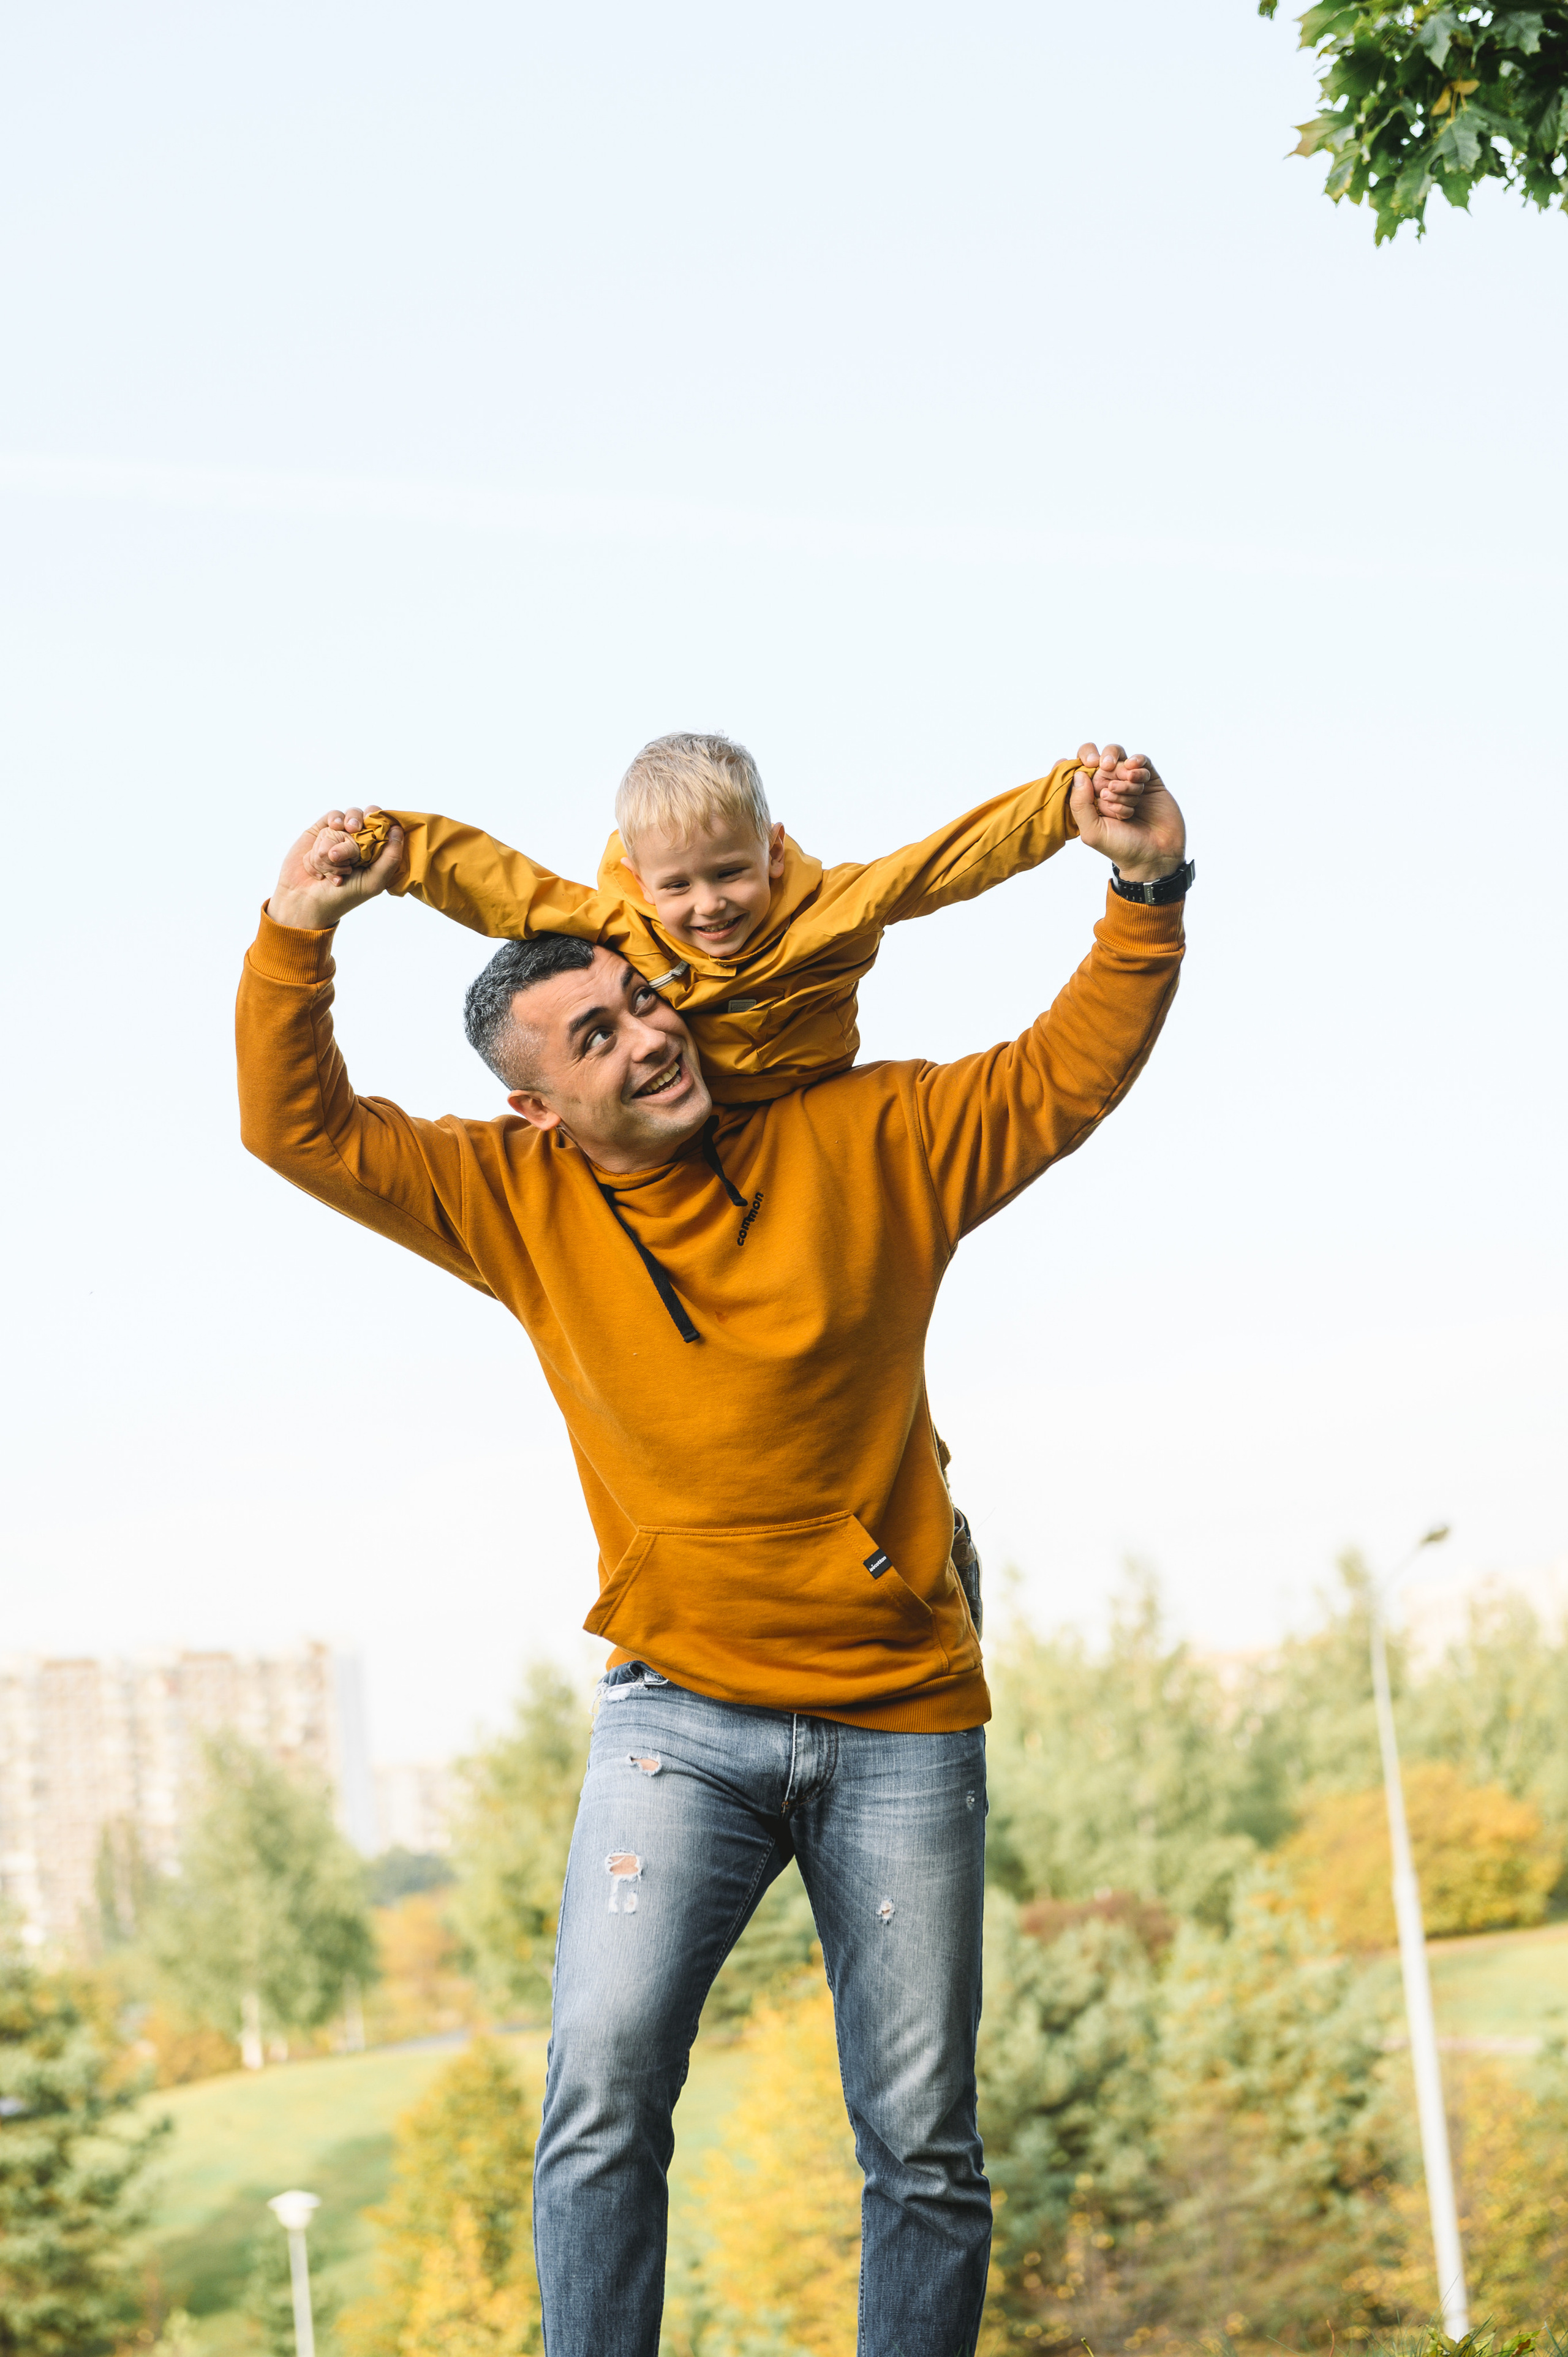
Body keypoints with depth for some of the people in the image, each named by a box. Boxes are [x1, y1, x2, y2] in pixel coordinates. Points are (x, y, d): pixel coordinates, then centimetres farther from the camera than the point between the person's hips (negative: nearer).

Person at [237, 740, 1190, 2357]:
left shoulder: (865, 1144, 0)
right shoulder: (522, 1205, 2)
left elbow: (1067, 1073, 3)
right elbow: (301, 1127, -1)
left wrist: (1146, 894, -11)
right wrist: (294, 939, -17)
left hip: (901, 1720, 0)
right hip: (679, 1714, 0)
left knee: (924, 2148, 3)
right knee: (602, 2091, -18)